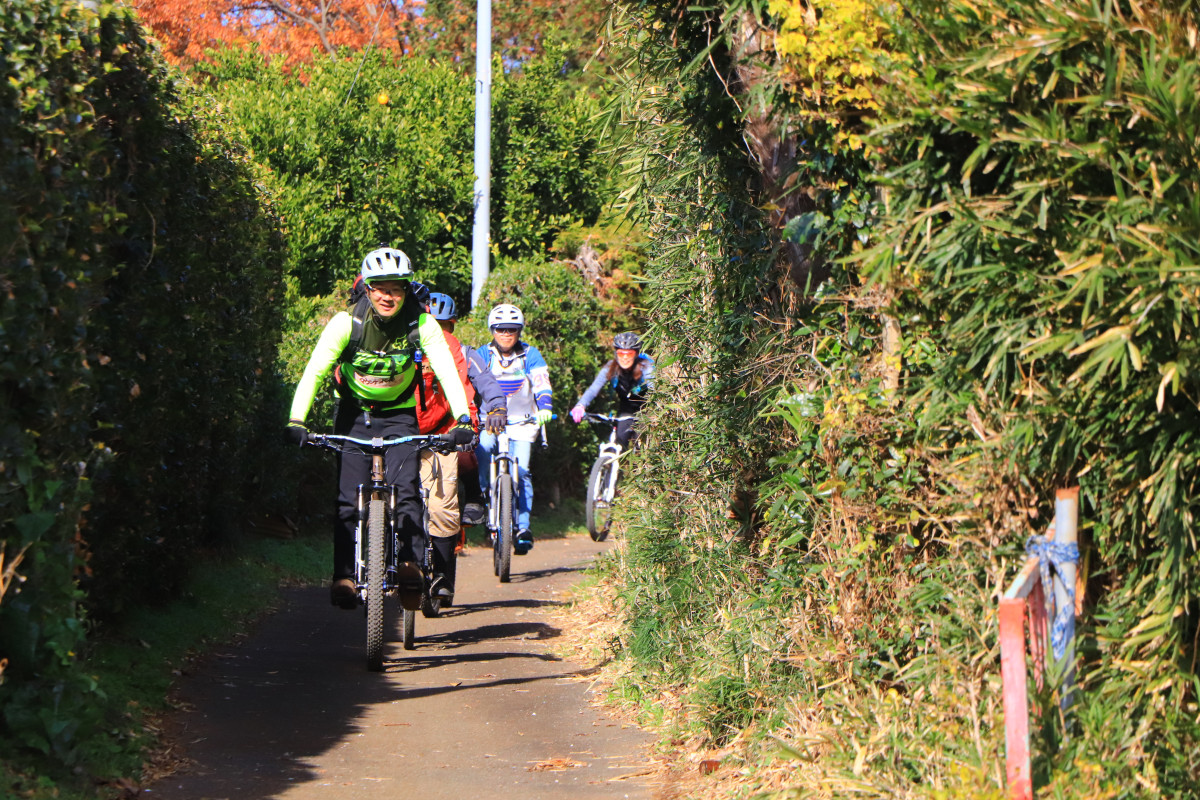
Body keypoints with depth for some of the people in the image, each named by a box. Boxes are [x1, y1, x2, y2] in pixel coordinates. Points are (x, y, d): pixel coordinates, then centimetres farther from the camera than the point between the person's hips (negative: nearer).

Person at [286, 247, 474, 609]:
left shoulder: (422, 325, -17)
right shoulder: (347, 322, -19)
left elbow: (447, 372, -23)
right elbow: (314, 371, -24)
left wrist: (463, 420, -38)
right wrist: (296, 420, -36)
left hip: (399, 416, 0)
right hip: (354, 414, 0)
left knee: (405, 487, -21)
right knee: (349, 498, -10)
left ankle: (410, 562, -14)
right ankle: (344, 575, -6)